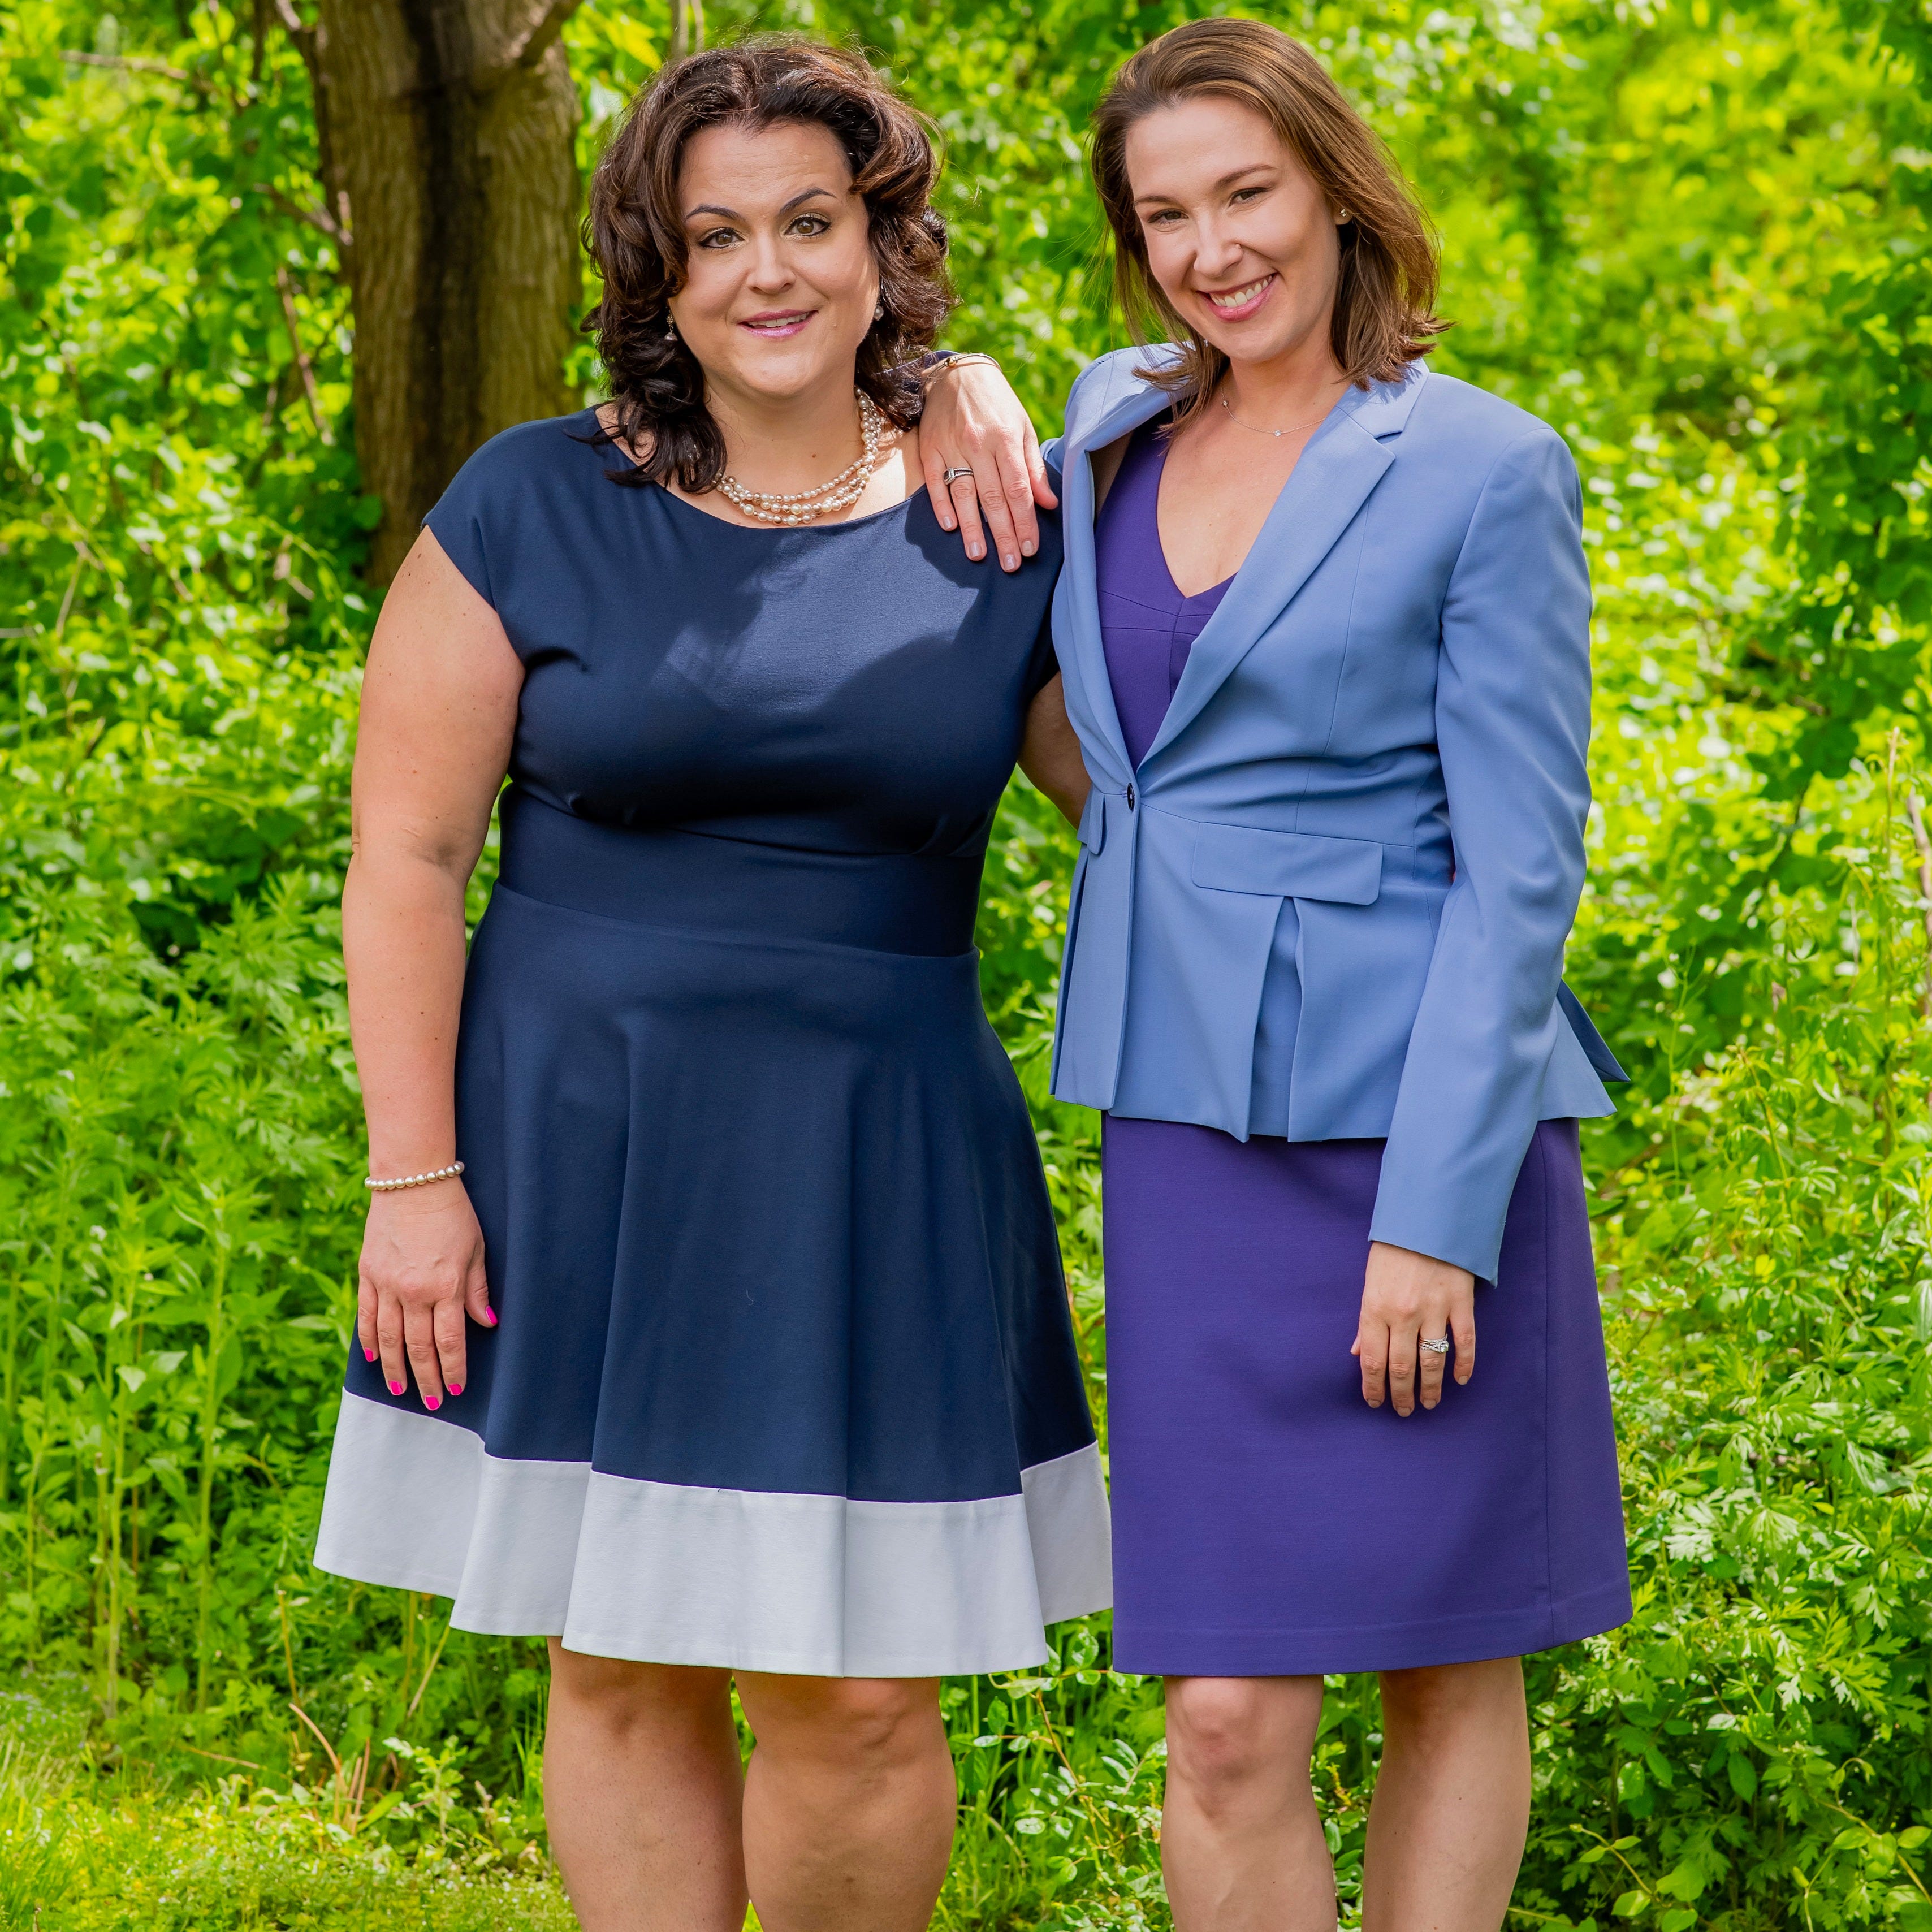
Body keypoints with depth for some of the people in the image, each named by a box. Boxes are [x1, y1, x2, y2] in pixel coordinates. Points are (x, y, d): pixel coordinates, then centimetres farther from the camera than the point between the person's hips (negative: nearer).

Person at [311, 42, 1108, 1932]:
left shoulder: (994, 536, 3)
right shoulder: (534, 508, -2)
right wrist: (414, 1176, -8)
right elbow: (404, 855, -2)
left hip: (872, 1177, 1)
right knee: (623, 1671, 7)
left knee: (852, 1693, 0)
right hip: (579, 1155, 0)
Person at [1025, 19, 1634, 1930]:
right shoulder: (1116, 423, 10)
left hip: (1425, 1124, -4)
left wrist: (1436, 1216, -16)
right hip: (1189, 1123, 4)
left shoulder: (1482, 471, -6)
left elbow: (1520, 866, -10)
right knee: (1230, 1717, -2)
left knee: (1451, 1672, 8)